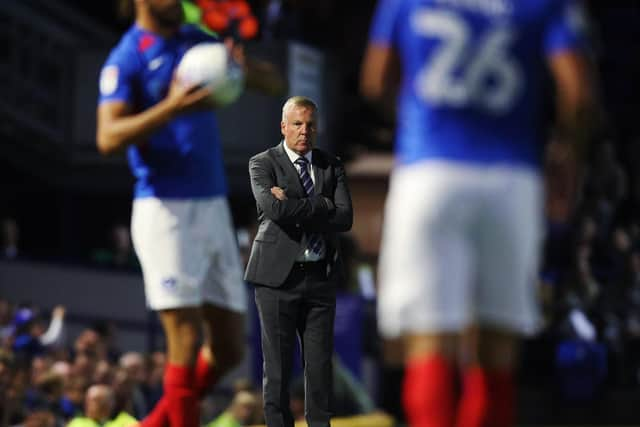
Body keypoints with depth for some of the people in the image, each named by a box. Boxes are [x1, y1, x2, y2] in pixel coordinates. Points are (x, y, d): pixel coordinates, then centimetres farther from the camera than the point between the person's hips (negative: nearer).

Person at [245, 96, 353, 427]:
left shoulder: (332, 166, 11)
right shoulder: (263, 163, 1)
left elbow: (345, 219, -4)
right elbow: (274, 208, -18)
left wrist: (294, 209, -11)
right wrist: (324, 206, -9)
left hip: (321, 275, 3)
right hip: (278, 275, -3)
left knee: (320, 360, 4)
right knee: (277, 362, -1)